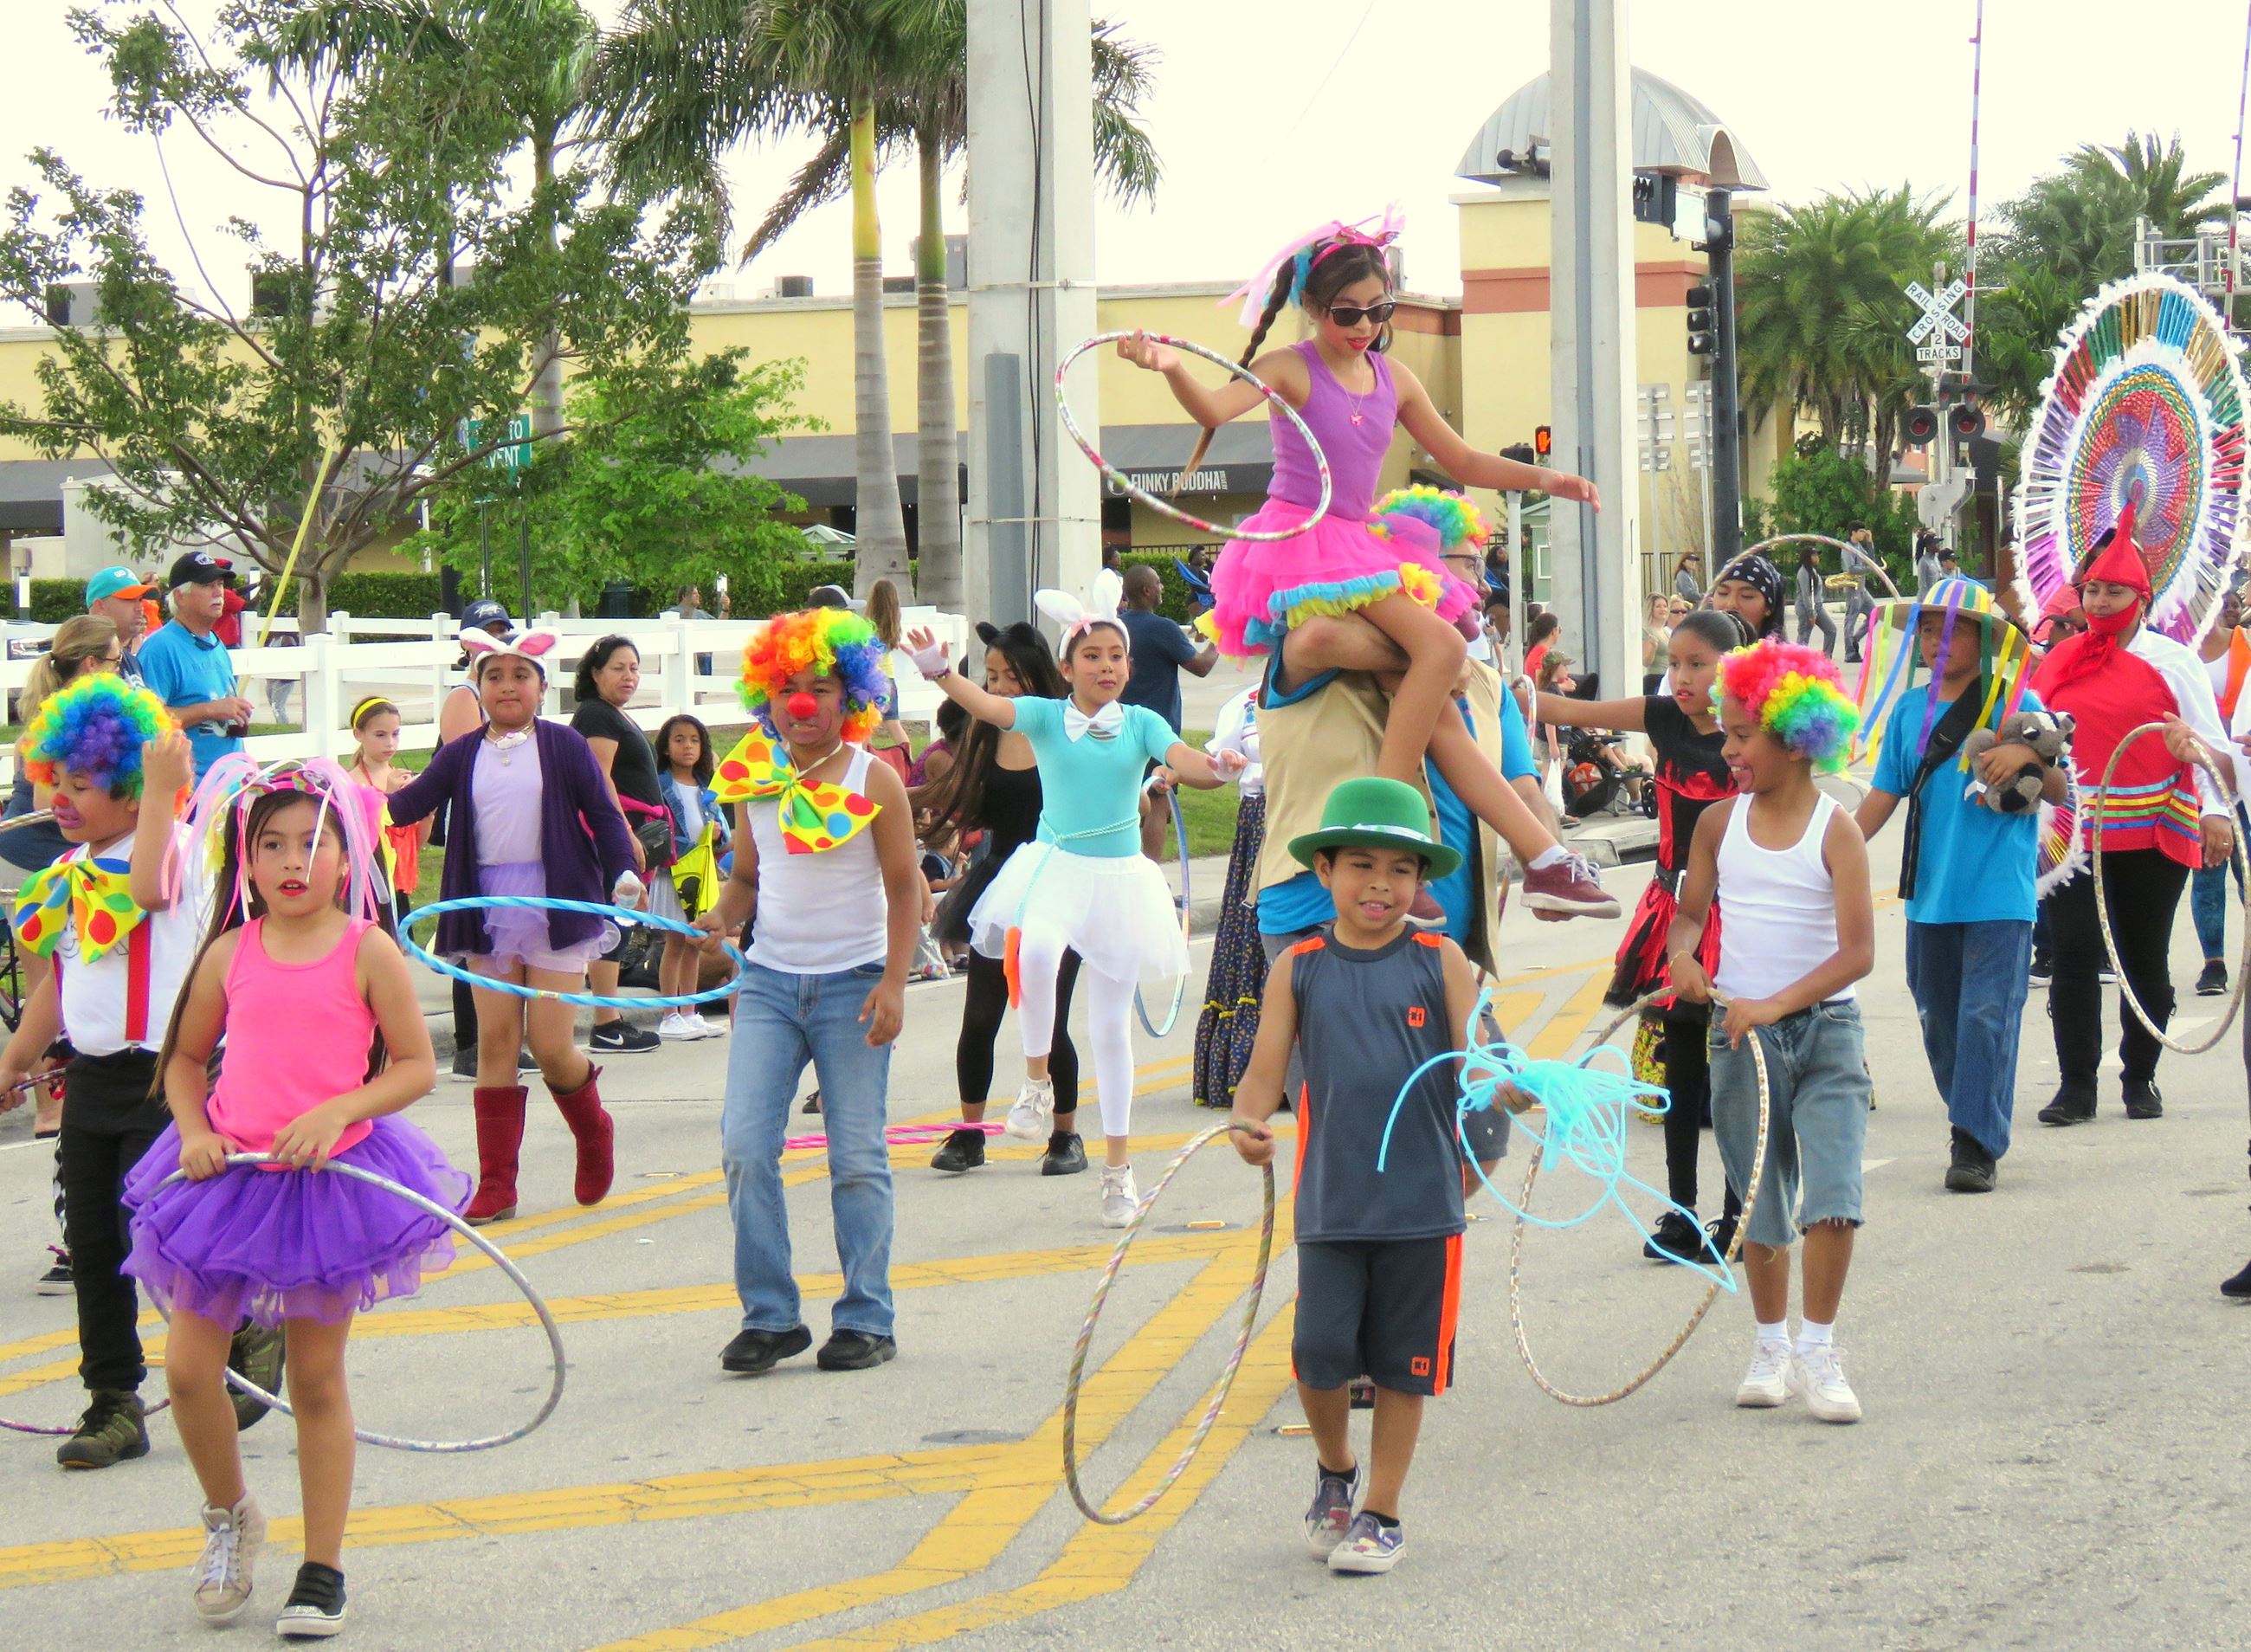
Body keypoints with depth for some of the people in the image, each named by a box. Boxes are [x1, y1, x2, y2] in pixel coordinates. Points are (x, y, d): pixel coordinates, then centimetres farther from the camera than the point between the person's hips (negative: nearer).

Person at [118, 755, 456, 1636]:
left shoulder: (367, 951, -7)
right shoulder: (230, 954, 0)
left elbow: (416, 1066, -6)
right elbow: (185, 1058, 12)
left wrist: (336, 1111, -20)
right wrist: (193, 1129, -6)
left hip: (331, 1175, -2)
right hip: (230, 1171, 2)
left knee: (317, 1380, 6)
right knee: (188, 1368, -3)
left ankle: (322, 1570, 17)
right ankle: (229, 1514, 25)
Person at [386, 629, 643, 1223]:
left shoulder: (563, 746, 0)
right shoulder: (462, 754, 7)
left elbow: (604, 815, 0)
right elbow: (411, 803, 0)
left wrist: (623, 873, -14)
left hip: (555, 907, -3)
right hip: (488, 914, 3)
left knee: (551, 1045, -7)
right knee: (495, 1040, 1)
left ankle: (594, 1134, 25)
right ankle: (495, 1185, 5)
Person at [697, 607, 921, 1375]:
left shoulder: (872, 780, -2)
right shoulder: (756, 780, 7)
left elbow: (904, 887, -3)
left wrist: (893, 983, -12)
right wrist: (721, 917, -5)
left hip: (851, 985, -3)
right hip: (768, 981, 3)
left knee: (856, 1158, 1)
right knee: (745, 1147, -6)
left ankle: (866, 1319, 9)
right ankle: (769, 1314, 3)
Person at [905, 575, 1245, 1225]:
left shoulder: (1141, 724, -2)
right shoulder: (1046, 716, -4)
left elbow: (1184, 762, -16)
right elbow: (986, 707, -20)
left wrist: (1215, 769, -40)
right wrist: (938, 671, -39)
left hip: (1119, 876, 1)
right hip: (1055, 867, -1)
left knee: (1111, 1026, 9)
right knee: (1034, 951, -36)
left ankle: (1118, 1166, 21)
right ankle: (1037, 1081, -13)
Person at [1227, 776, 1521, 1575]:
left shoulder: (1439, 962, 2)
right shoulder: (1299, 969, 4)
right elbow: (1265, 1071, 3)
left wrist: (1515, 1087, -24)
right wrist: (1248, 1122, -18)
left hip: (1423, 1200, 0)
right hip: (1331, 1199, 0)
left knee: (1404, 1361, 6)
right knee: (1320, 1351, -5)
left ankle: (1381, 1512, 20)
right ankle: (1335, 1468, 24)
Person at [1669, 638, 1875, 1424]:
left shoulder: (1835, 830, -9)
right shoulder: (1721, 822, 3)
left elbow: (1858, 952, -15)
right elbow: (1690, 911, 11)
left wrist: (1776, 1004, -24)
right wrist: (1682, 956, -13)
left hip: (1824, 1031, -3)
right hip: (1740, 1034, 4)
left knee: (1833, 1196, -15)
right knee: (1760, 1209, 11)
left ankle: (1818, 1351, -3)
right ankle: (1772, 1345, 28)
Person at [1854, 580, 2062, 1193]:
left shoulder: (2017, 703, -2)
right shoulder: (1909, 709, 9)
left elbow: (2061, 791, 0)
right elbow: (1885, 793, 11)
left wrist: (2029, 756, -20)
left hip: (1999, 890, -5)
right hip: (1930, 890, 5)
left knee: (1987, 1014, -9)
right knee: (1938, 1017, 10)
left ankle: (1977, 1146, -8)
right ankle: (1975, 1126, 24)